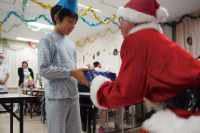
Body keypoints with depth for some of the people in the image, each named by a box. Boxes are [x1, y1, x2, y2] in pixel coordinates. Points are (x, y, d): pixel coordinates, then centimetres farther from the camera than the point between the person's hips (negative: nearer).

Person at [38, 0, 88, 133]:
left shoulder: (72, 44, 18)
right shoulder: (47, 40, -2)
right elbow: (43, 69, -12)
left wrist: (82, 75, -2)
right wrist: (71, 72, -16)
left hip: (74, 95, 7)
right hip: (57, 96, -6)